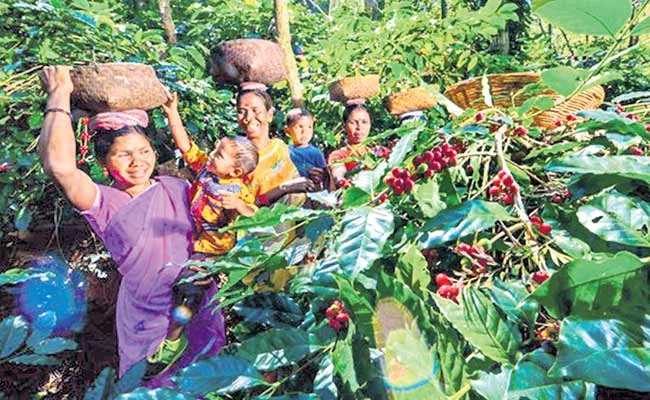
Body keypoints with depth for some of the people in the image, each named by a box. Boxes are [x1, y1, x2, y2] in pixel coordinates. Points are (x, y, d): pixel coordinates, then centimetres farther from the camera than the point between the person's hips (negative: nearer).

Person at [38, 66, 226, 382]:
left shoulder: (176, 188, -1)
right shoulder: (104, 203, -12)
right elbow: (59, 166, -31)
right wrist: (59, 95, -21)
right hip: (148, 321, -3)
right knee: (152, 387, 18)